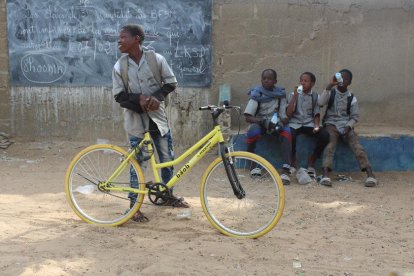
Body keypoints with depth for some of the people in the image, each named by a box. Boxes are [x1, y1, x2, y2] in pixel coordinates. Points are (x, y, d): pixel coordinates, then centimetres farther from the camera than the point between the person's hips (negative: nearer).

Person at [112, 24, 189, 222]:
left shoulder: (156, 59, -5)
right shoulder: (119, 66, -4)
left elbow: (171, 83, 1)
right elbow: (119, 95, -3)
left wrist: (157, 97, -16)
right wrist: (139, 99, -19)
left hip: (157, 116, 1)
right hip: (135, 118, -1)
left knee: (167, 157, 10)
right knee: (137, 162, 2)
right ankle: (134, 205, 12)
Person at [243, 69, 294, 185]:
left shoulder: (280, 93, 0)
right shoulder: (256, 94, -8)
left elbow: (283, 115, 1)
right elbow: (248, 117, -15)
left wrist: (281, 122, -23)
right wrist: (264, 121, -30)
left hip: (275, 123, 2)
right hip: (259, 122, -2)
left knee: (287, 131, -31)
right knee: (253, 131, -37)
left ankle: (286, 170, -42)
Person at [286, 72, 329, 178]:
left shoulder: (315, 96, 9)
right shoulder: (293, 95, 5)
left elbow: (316, 114, 9)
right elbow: (288, 114, -4)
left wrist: (316, 126, -12)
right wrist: (295, 96, -9)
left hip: (309, 124, 2)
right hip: (295, 123, -2)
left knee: (325, 135, -26)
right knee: (290, 135, -36)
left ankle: (311, 162, -6)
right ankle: (293, 161, -7)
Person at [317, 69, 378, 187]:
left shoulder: (351, 98, 7)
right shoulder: (331, 92, 4)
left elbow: (355, 116, 8)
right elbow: (320, 102, -15)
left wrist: (348, 127, -11)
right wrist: (329, 86, -19)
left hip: (345, 125, 2)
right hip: (331, 123, -1)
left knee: (356, 144, -23)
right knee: (330, 143, -30)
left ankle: (369, 173, -33)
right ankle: (325, 174, -43)